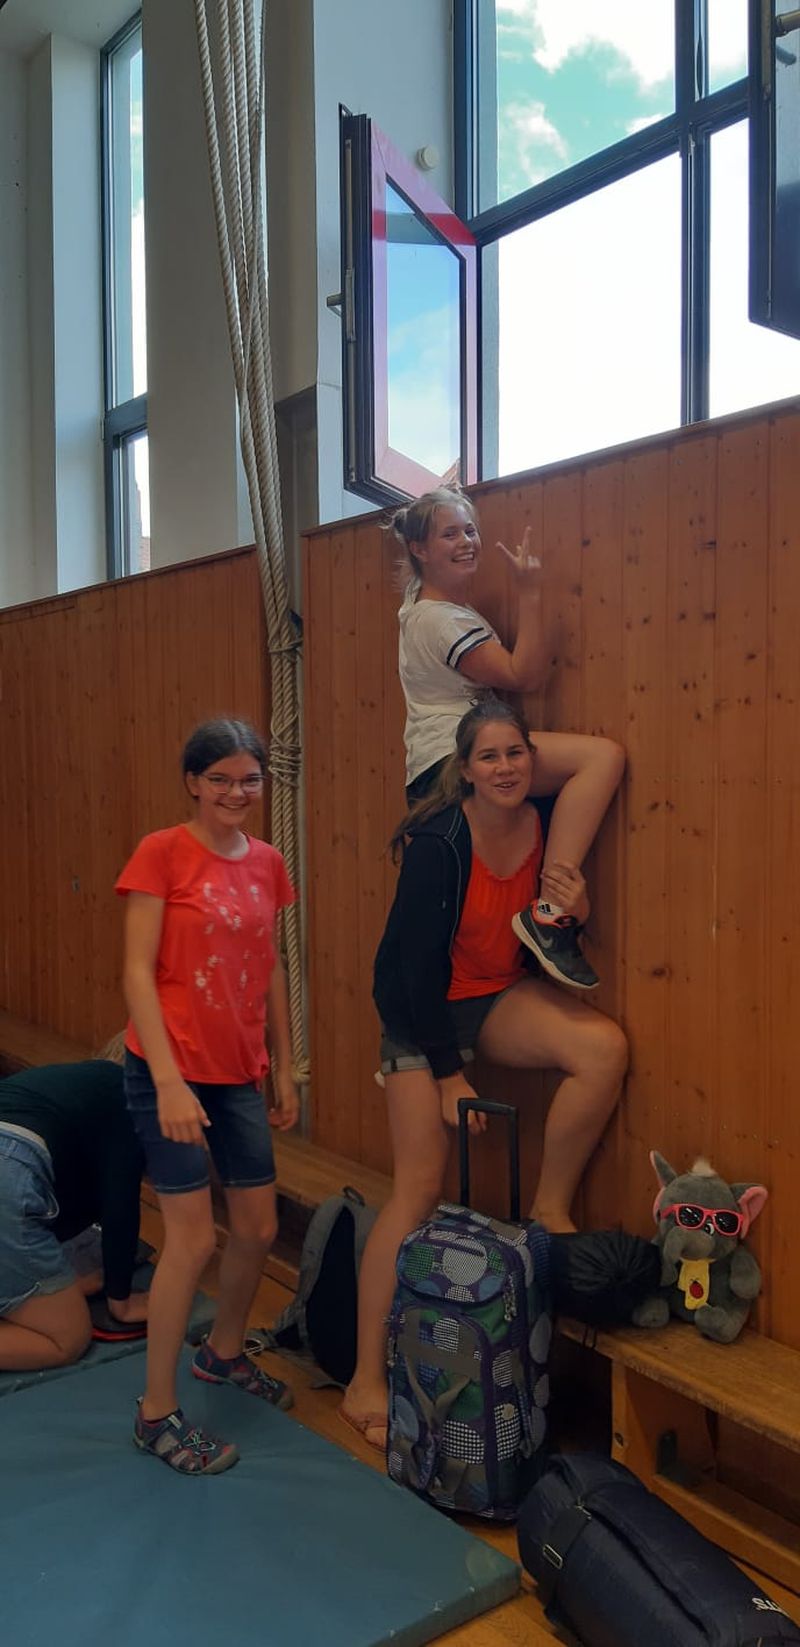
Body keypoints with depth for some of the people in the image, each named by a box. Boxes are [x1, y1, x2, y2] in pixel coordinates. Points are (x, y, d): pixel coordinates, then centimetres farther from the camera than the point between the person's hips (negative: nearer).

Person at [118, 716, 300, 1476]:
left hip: (240, 1075, 6)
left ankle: (223, 1351, 40)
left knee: (259, 1229, 13)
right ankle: (156, 1412, 17)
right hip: (170, 1071, -6)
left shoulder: (267, 863, 6)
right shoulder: (161, 853, -11)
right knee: (193, 1238, -3)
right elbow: (137, 972, -14)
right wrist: (170, 1081, -19)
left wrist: (283, 1068, 13)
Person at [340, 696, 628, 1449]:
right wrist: (448, 1074, -16)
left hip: (499, 996, 5)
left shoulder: (544, 824, -7)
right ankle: (367, 1383, 3)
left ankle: (550, 1210, -3)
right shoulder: (439, 840, -22)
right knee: (421, 1183, -8)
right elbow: (416, 961, -19)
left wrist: (574, 913, -17)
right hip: (424, 1006, -5)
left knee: (603, 1047, -23)